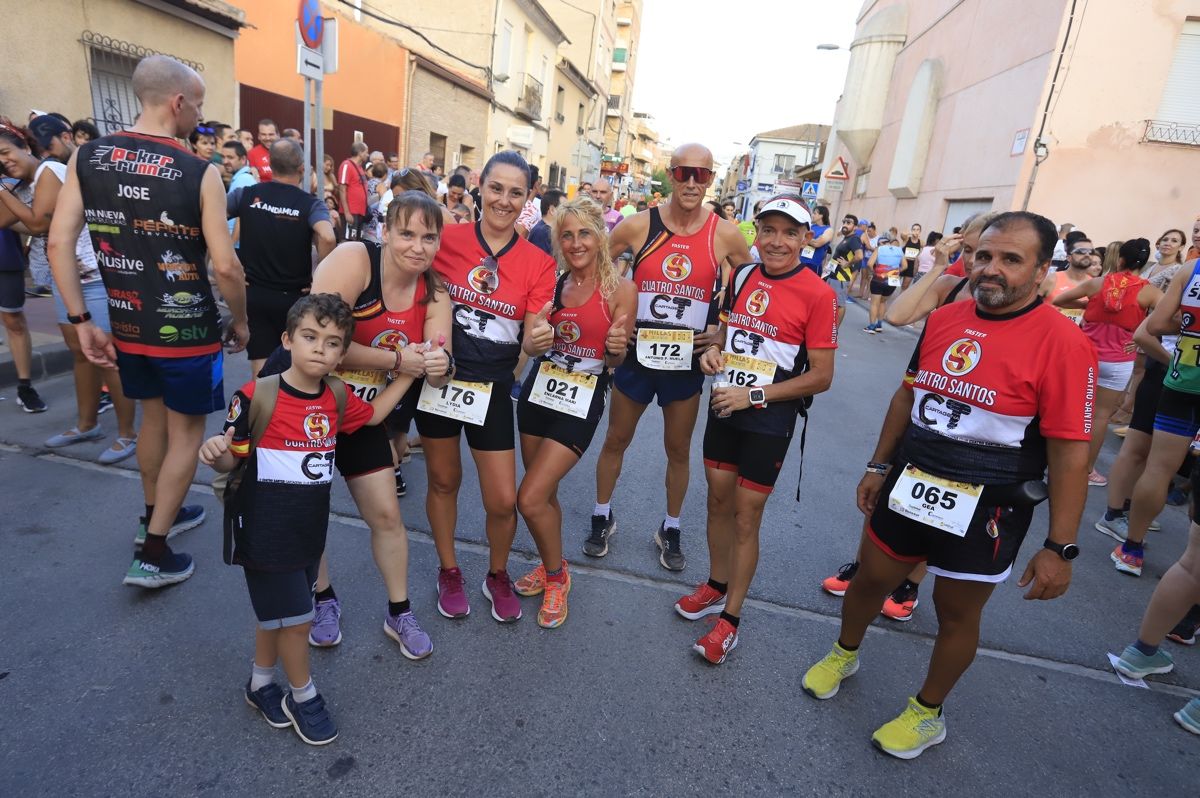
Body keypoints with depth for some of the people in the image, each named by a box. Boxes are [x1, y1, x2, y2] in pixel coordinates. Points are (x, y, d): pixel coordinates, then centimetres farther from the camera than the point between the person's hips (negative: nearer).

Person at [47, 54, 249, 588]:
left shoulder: (86, 157, -1)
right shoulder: (200, 173, -15)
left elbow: (59, 243, -4)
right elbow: (226, 266, -19)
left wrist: (81, 321, 3)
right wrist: (241, 322, -3)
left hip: (127, 325, 5)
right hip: (186, 331, -5)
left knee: (153, 416, 24)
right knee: (187, 431, 9)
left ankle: (157, 514, 42)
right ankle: (152, 554, 12)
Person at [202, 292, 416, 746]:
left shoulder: (337, 400, -1)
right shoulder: (255, 397, -18)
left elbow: (373, 414, 18)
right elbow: (231, 460, -10)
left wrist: (407, 373, 13)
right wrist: (214, 452, -34)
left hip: (309, 530, 6)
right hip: (264, 533, -5)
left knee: (277, 614, 22)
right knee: (295, 617, 3)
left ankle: (261, 683, 46)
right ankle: (303, 697, 28)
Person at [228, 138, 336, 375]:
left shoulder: (246, 194, 0)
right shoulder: (311, 204, -8)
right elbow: (327, 238, -27)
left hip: (253, 294, 2)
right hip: (294, 297, -2)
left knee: (261, 374, 7)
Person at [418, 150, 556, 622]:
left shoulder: (538, 264, -6)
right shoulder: (448, 240, -6)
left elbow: (531, 341, -7)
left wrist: (538, 340, -30)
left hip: (492, 388, 0)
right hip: (440, 379, 1)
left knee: (503, 500, 1)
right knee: (443, 480, 16)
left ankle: (497, 575, 32)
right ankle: (449, 571, 39)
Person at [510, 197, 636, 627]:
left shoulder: (621, 289, -9)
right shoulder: (552, 282, 4)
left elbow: (616, 359, -6)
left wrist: (616, 348, -26)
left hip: (582, 400, -5)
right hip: (539, 390, 5)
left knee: (531, 499, -9)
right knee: (543, 493, 14)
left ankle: (556, 576, 17)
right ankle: (550, 565, 39)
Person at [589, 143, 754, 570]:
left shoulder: (724, 234, -7)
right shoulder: (638, 225, -8)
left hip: (687, 361, 0)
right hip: (636, 355, 0)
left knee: (678, 450, 14)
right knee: (616, 440, 13)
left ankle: (670, 530, 34)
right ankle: (602, 517, 36)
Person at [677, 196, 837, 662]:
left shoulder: (818, 295, -14)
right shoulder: (741, 277, 3)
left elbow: (821, 377, -13)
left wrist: (755, 395, -18)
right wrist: (714, 351, -3)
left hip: (770, 419, -5)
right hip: (724, 407, 5)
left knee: (746, 518, 3)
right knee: (718, 501, 16)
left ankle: (730, 618, 19)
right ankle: (717, 586, 37)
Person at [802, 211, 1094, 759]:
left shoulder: (1062, 343, -16)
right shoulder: (944, 319, 1)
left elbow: (1069, 452, -16)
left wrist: (1060, 547, -14)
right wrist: (879, 466, 15)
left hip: (986, 507, -4)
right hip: (910, 483, 5)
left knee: (956, 612, 14)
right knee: (872, 578, 19)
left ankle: (927, 714, 39)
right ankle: (843, 655, 48)